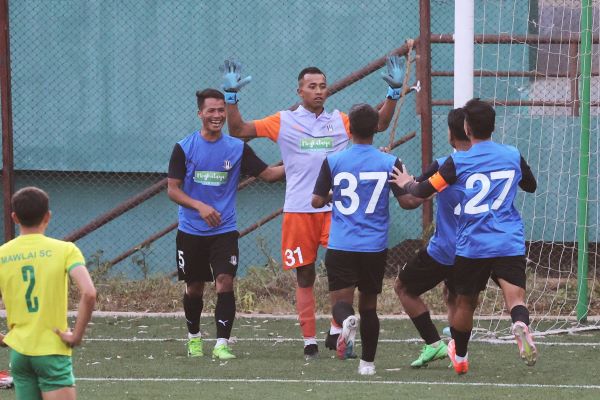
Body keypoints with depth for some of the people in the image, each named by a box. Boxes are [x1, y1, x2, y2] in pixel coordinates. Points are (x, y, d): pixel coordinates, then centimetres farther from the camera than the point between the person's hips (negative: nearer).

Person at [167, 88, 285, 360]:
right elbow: (172, 189, -3)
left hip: (224, 230, 0)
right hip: (191, 231, 0)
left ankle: (222, 343, -14)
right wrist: (200, 206, -17)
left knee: (225, 283, -15)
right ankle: (194, 337, 32)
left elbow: (268, 174, 5)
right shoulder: (184, 148, -2)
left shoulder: (237, 148, 1)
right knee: (194, 287, 10)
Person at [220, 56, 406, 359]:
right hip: (298, 210, -1)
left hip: (335, 208, 1)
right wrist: (231, 95, -6)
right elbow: (238, 130, 4)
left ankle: (337, 331, -1)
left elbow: (379, 124, 13)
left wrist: (394, 91, 3)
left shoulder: (339, 121, 11)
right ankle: (309, 340, 9)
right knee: (304, 277, 3)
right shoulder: (284, 122, 5)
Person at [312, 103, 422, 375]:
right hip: (375, 247, 1)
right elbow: (407, 201, -5)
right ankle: (367, 362, 17)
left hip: (340, 247, -1)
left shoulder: (333, 162, -3)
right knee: (368, 305, 15)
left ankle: (346, 320, -37)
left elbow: (317, 201, 1)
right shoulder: (390, 163, -3)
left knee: (340, 300, -2)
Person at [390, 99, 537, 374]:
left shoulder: (458, 162, -2)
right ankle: (521, 324, -47)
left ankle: (459, 357, 36)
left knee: (465, 302, 18)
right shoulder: (513, 156, 5)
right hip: (510, 244, 0)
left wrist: (407, 184, 25)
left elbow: (422, 191, 3)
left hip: (471, 246, 0)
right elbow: (531, 186, 24)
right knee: (515, 297, -13)